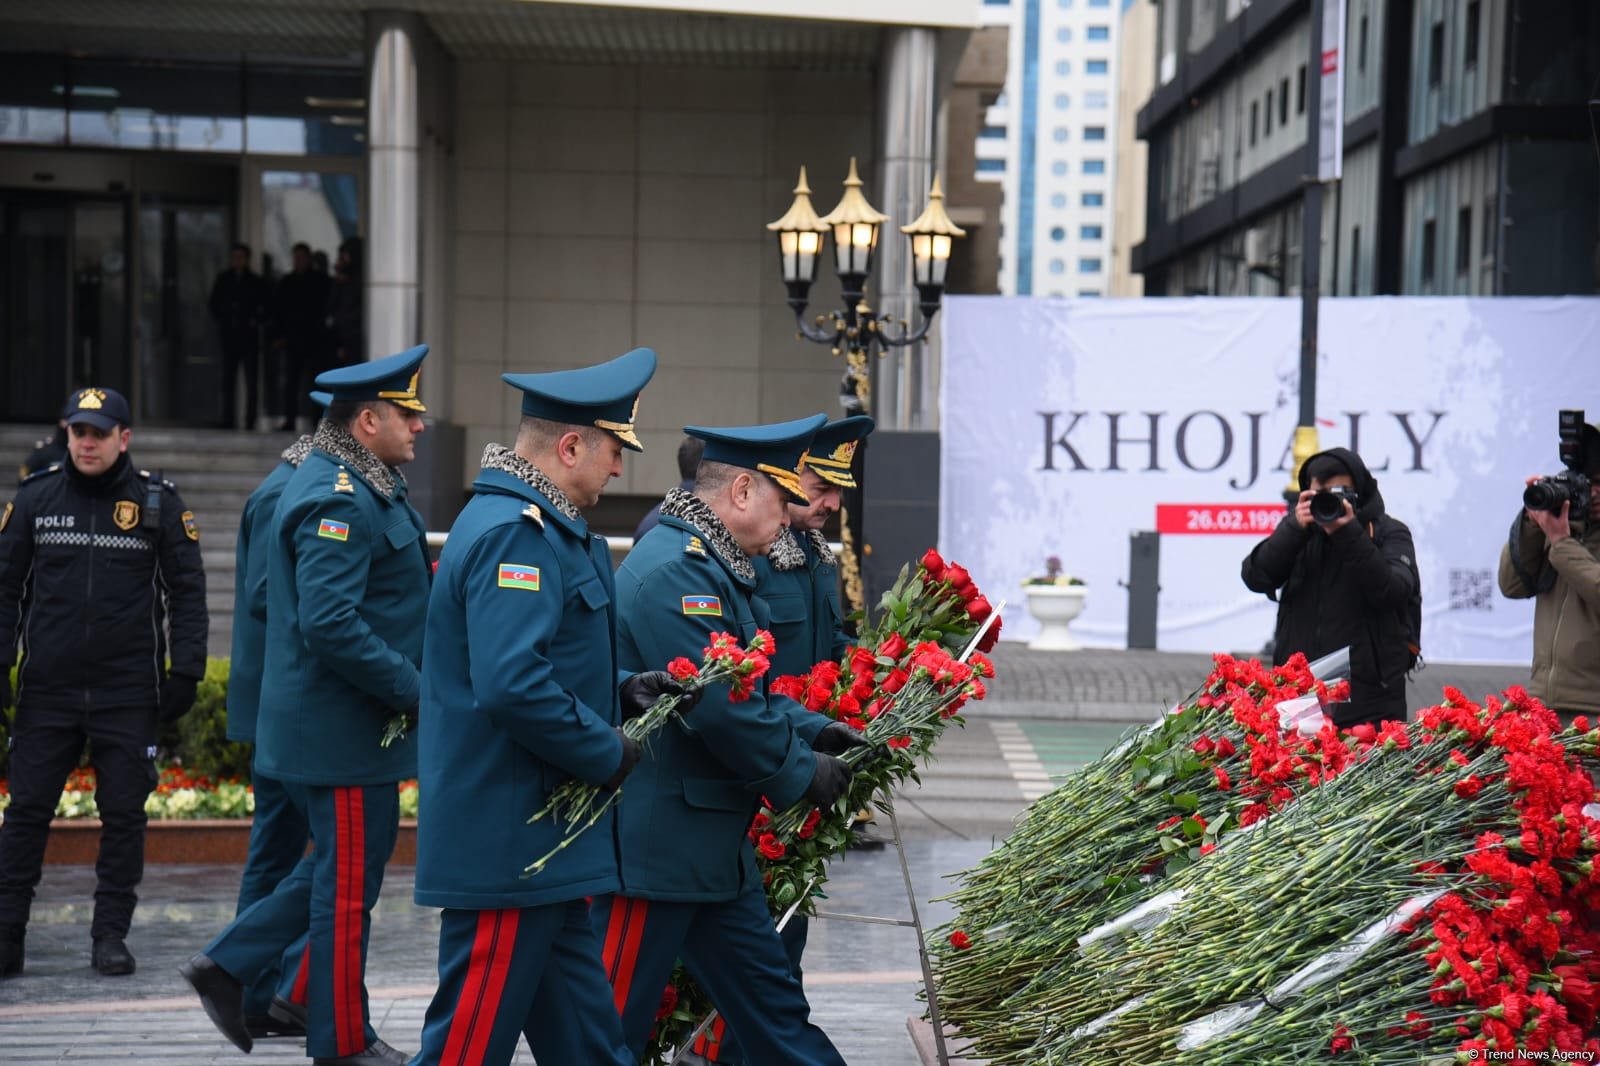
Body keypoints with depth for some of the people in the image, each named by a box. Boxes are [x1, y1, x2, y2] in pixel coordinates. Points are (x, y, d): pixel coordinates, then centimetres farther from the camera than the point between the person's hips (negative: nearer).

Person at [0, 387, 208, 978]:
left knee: (124, 814, 4)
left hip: (130, 691, -1)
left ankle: (111, 934, 14)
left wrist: (185, 672, -3)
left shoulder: (159, 502, 1)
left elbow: (187, 591, 3)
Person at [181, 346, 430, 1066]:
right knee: (349, 885, 1)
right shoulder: (339, 502, -20)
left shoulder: (358, 489, 14)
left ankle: (229, 965, 25)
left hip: (324, 724, 10)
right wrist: (414, 690, -21)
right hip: (343, 728, -10)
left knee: (339, 869, 20)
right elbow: (331, 625, -28)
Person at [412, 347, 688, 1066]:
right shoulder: (514, 534, -19)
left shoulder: (535, 526, 15)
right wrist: (608, 754, -17)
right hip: (509, 842, -11)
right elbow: (512, 687, -30)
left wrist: (623, 692, 9)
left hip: (539, 843, 11)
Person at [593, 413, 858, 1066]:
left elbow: (750, 689, 20)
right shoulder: (677, 570, -20)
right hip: (655, 840, -11)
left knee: (771, 1002, 16)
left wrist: (818, 730, 5)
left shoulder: (712, 566, 14)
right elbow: (718, 707, -25)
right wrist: (802, 771, -13)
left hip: (712, 841, 11)